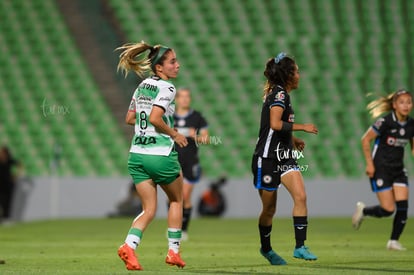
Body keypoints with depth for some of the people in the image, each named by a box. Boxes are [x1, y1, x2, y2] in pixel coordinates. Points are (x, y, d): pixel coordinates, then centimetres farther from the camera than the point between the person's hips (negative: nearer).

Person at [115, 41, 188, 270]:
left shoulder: (142, 86, 12)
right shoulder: (167, 88, -11)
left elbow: (129, 118, 17)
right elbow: (155, 118, -23)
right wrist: (174, 134, -10)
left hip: (137, 154, 6)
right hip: (161, 155, -6)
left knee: (149, 210, 8)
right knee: (176, 200, 18)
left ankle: (129, 245, -16)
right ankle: (173, 251, 18)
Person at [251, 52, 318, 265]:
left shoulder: (280, 94, 15)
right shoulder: (279, 94, -13)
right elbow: (275, 124, -26)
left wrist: (293, 139, 21)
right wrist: (302, 127, -18)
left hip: (285, 157, 8)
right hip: (267, 158, -8)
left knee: (300, 196, -12)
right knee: (269, 208, 6)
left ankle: (300, 247, -13)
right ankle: (266, 248, 26)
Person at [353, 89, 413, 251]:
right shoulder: (385, 121, -17)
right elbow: (365, 140, -9)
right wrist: (369, 163, -11)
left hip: (398, 169, 5)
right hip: (380, 169, -5)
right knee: (388, 209, -8)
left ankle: (394, 241, 8)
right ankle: (363, 210, 21)